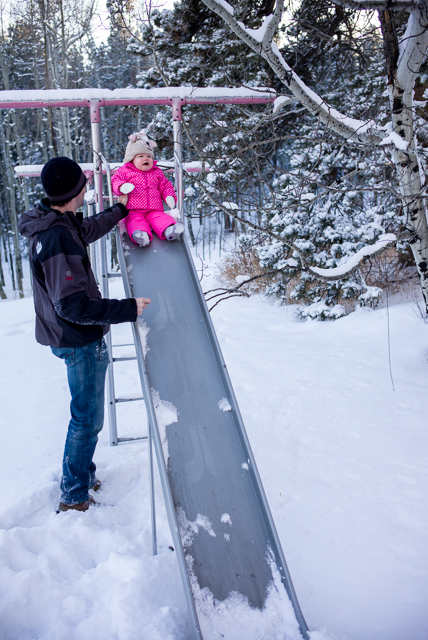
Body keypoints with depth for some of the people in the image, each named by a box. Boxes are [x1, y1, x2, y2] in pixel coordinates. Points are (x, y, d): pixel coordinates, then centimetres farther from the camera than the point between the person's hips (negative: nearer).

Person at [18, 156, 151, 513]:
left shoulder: (56, 224, 2)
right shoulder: (57, 239, -28)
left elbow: (88, 229, 26)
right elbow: (72, 305, -30)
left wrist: (121, 210, 37)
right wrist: (128, 309, -27)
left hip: (76, 337, 10)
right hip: (81, 340, -10)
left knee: (86, 413, 24)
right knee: (87, 419, 4)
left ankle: (82, 474, 41)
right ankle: (74, 497, 19)